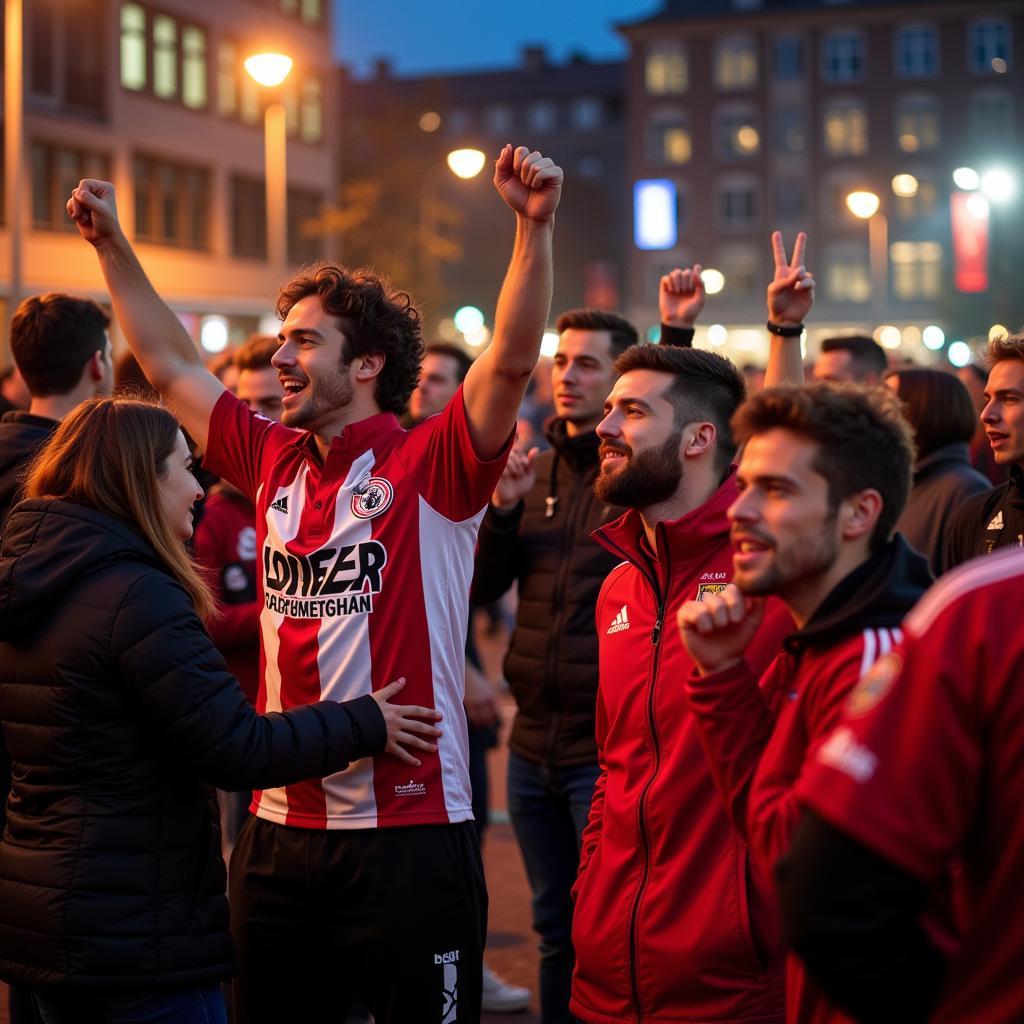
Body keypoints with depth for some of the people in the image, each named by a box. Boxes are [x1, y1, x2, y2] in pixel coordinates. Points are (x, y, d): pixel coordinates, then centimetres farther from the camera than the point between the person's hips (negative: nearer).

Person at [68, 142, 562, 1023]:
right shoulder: (275, 462, 9)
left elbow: (512, 359, -22)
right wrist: (113, 247, 19)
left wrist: (535, 227, -33)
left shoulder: (428, 467, -8)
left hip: (408, 827, -6)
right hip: (281, 827, 6)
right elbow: (171, 365, 18)